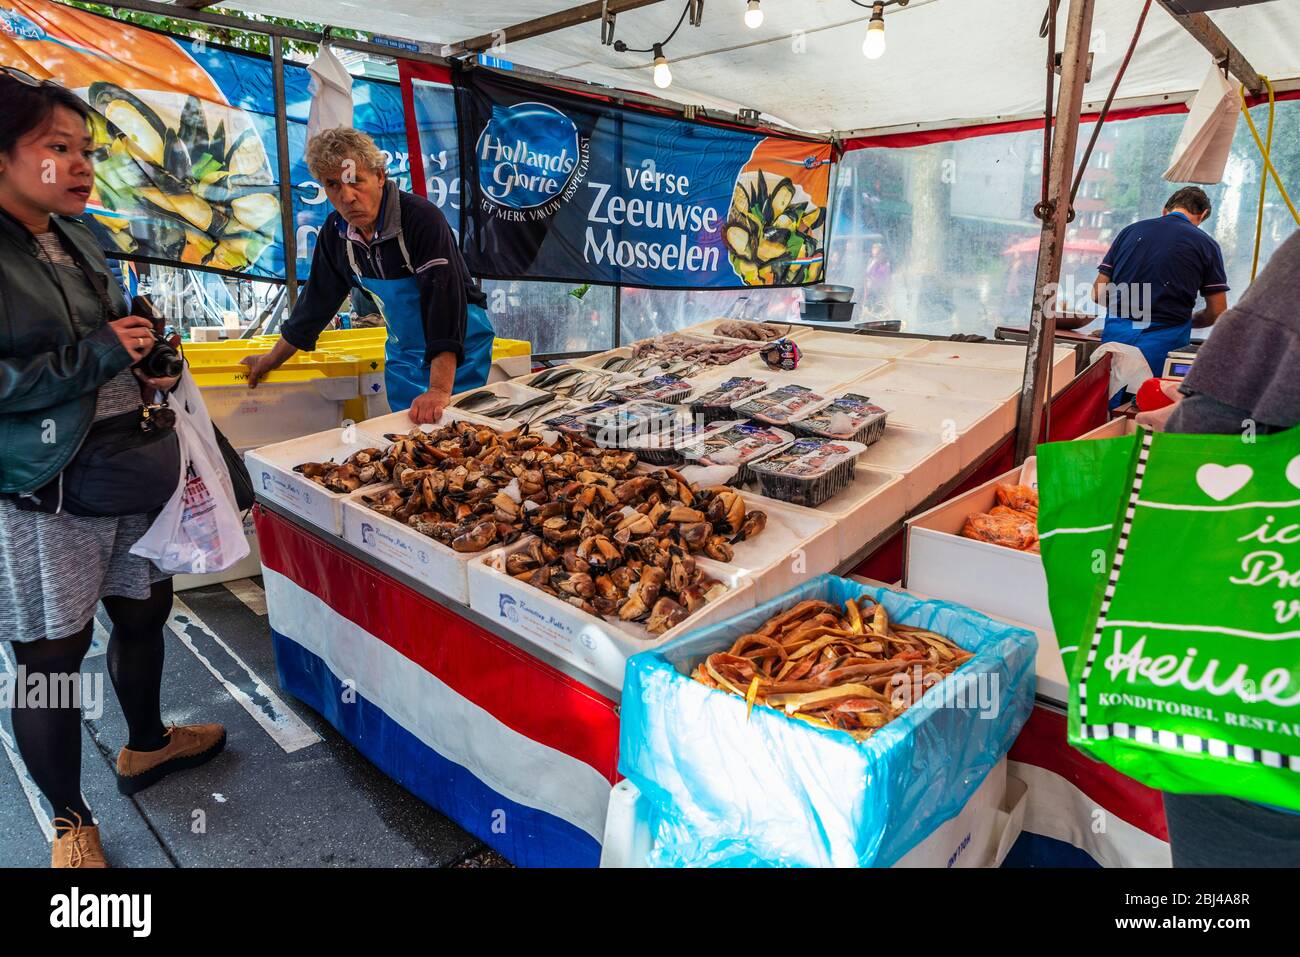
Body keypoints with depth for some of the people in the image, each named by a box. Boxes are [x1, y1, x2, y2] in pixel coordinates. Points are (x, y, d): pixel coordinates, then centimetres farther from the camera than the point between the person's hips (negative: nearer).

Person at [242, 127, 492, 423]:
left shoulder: (422, 218, -24)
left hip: (459, 347, -6)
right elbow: (317, 299, 10)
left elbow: (444, 298, -34)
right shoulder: (335, 231, -3)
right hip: (402, 352, 6)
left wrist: (440, 390, -43)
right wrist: (271, 359, 18)